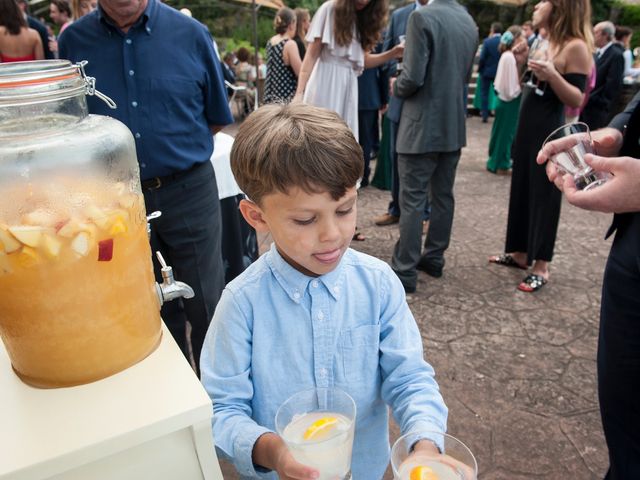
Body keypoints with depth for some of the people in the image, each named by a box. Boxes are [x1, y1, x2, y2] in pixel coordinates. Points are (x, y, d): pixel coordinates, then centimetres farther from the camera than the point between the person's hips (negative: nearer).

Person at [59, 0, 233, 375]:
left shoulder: (191, 34, -3)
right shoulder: (74, 41, 1)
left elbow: (218, 117, 6)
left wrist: (177, 147, 4)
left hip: (188, 191, -1)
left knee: (206, 304, 8)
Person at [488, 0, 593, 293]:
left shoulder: (575, 47, -13)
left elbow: (577, 100, -19)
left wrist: (552, 75, -29)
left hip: (549, 132, -9)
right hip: (526, 126, 9)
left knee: (543, 195, -2)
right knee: (521, 189, 13)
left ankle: (541, 267, 9)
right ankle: (519, 253, 27)